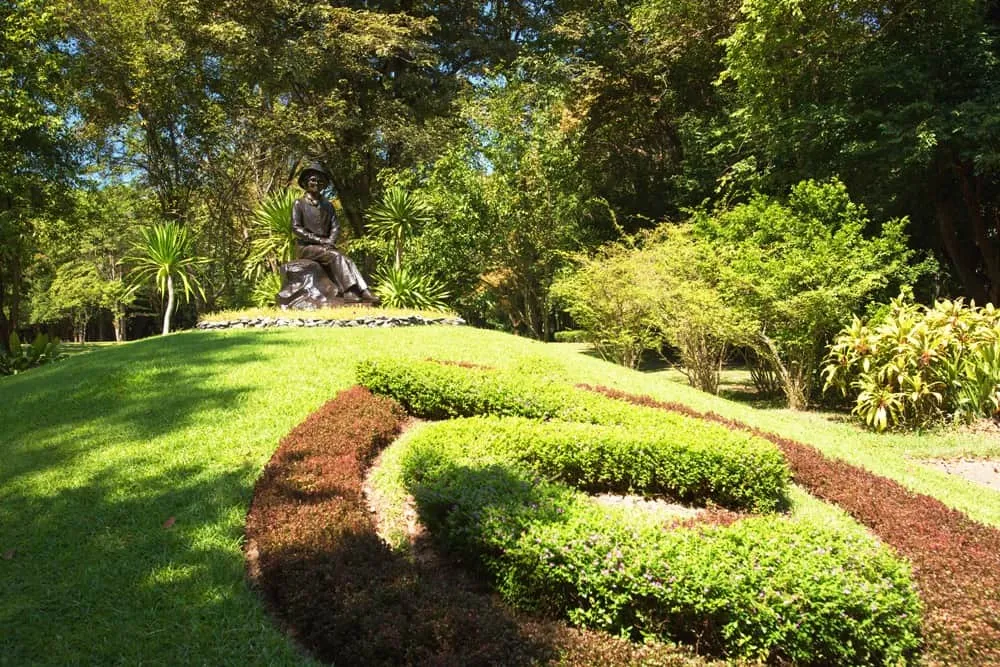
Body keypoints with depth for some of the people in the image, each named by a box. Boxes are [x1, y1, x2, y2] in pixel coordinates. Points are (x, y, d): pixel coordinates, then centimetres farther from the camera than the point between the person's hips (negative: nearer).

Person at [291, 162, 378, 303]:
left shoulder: (327, 205, 17)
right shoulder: (299, 203, 2)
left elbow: (335, 226, 10)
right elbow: (296, 228, -7)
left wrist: (330, 241, -12)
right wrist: (319, 240, -17)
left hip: (325, 246, 4)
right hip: (306, 247, -4)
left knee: (347, 260, -24)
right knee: (336, 256, -31)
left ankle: (364, 292, -41)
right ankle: (349, 291, -39)